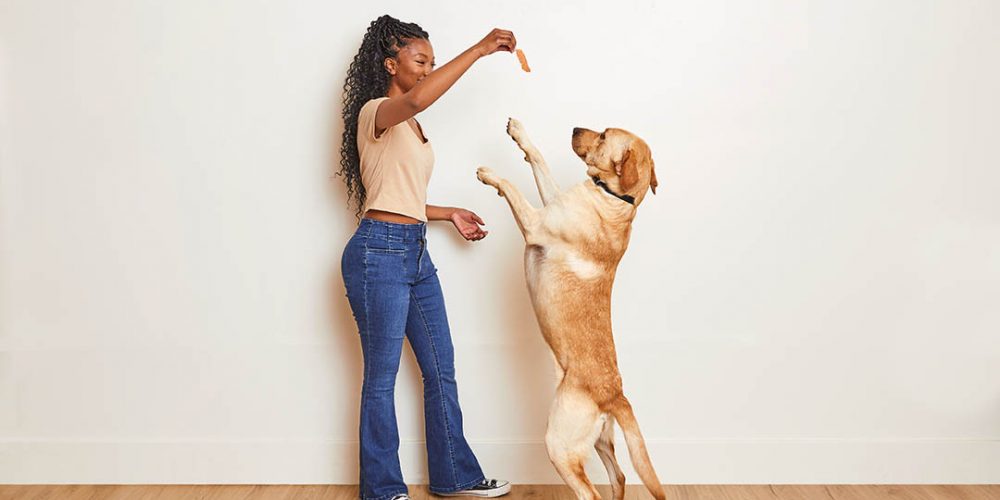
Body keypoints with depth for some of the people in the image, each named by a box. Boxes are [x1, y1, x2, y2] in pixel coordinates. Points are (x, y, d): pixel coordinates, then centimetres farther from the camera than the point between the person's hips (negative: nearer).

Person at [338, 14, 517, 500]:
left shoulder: (409, 125, 19)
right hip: (379, 253, -9)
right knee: (382, 376, 1)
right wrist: (480, 49, -30)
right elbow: (418, 98, -33)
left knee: (441, 369, 13)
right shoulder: (375, 113, -9)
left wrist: (449, 213, 21)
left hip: (415, 253, 9)